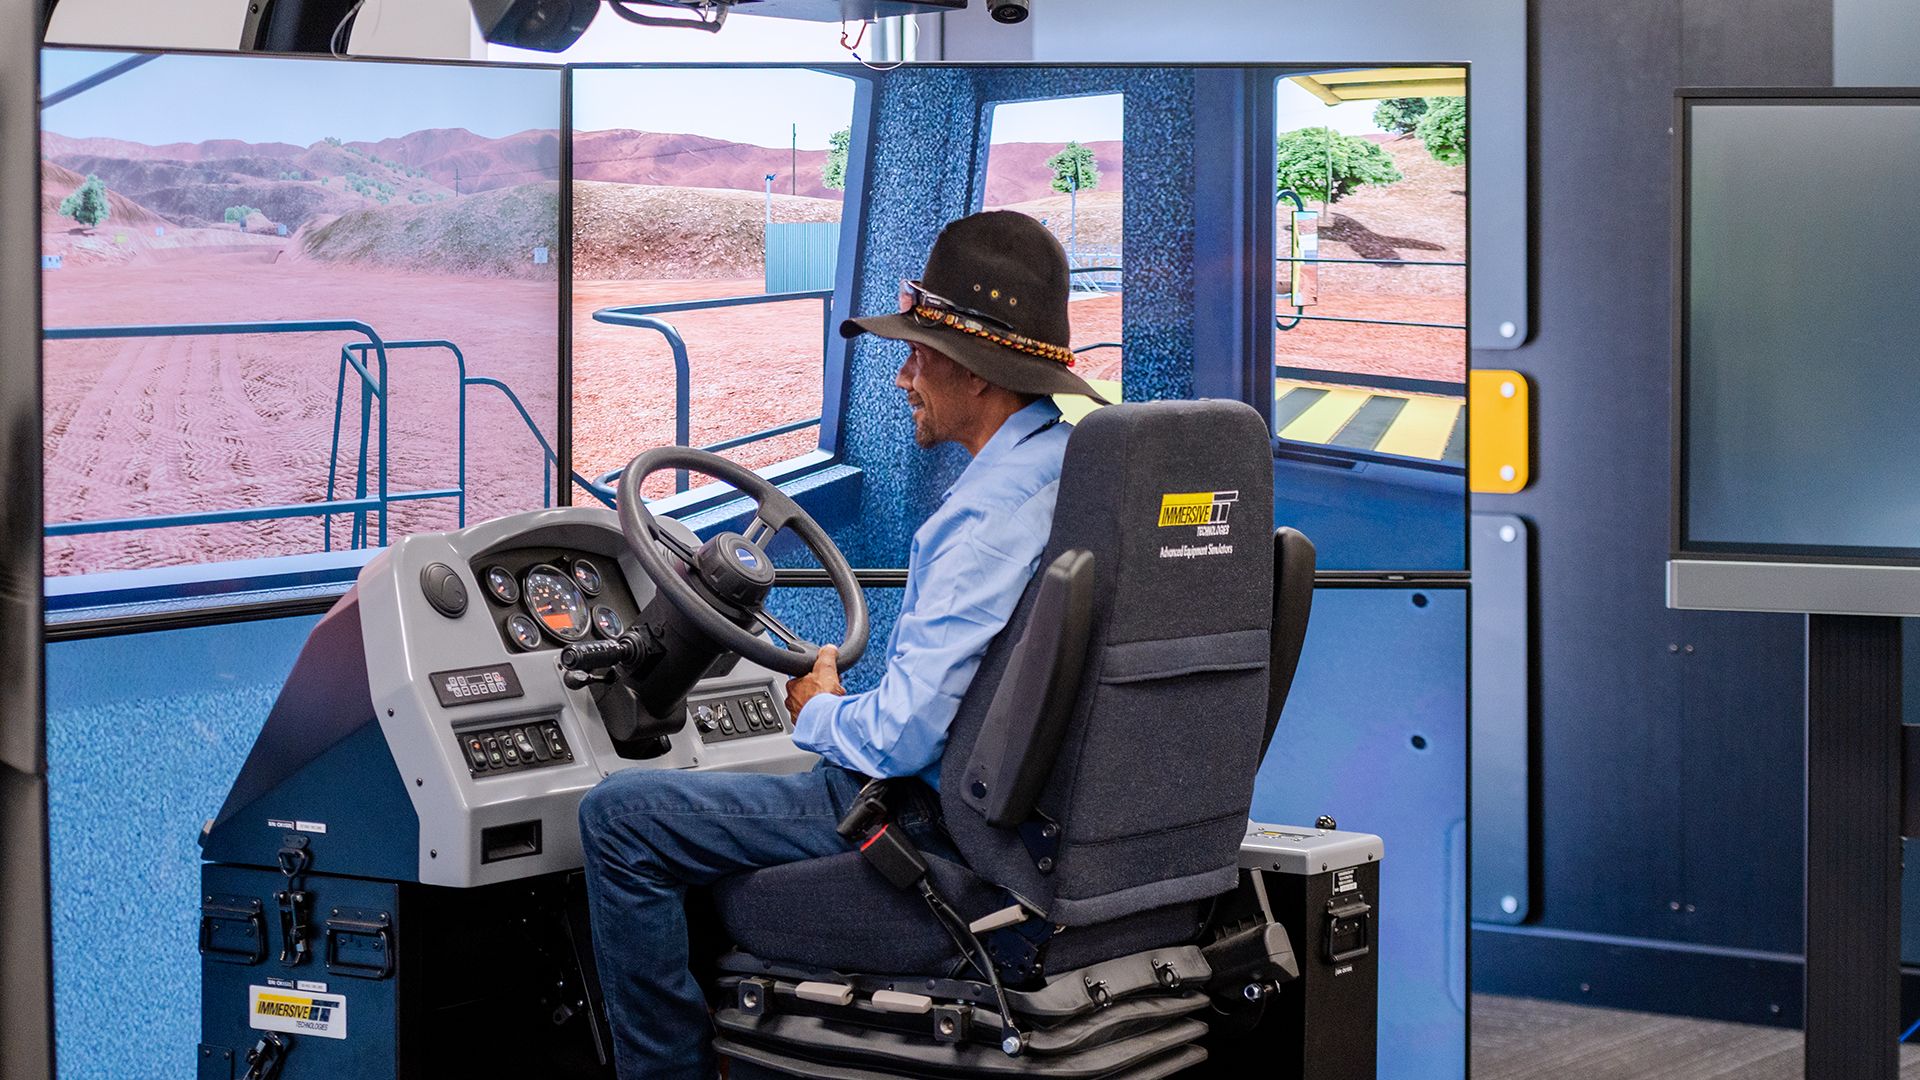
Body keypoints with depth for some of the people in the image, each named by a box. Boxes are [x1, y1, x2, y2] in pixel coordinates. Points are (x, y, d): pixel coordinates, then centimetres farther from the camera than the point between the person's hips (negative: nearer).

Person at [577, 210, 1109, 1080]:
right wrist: (842, 700, 16)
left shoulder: (992, 512, -25)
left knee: (620, 816, -7)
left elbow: (900, 738, -28)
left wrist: (818, 713, -6)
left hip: (937, 822, -10)